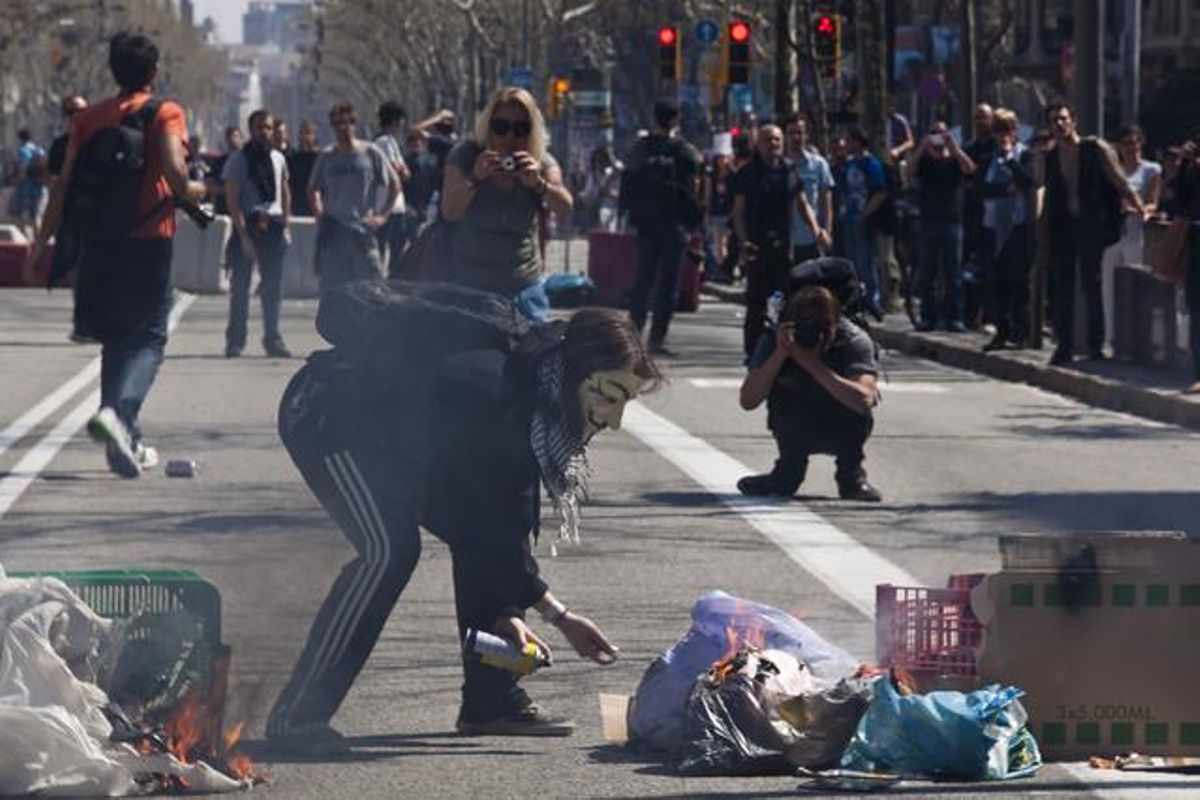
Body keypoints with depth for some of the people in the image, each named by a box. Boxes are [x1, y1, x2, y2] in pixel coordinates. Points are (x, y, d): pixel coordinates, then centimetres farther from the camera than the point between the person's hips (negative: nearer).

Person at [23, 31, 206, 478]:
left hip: (99, 240, 4)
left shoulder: (88, 119, 8)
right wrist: (191, 191, 3)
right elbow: (174, 172, -19)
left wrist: (43, 240, 7)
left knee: (115, 338, 16)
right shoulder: (165, 114, -4)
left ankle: (127, 441, 16)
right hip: (148, 239, -4)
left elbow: (64, 185, 4)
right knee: (147, 338, 3)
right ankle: (119, 409, -25)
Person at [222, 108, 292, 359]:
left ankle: (272, 339, 10)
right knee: (240, 284, 1)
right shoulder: (238, 159, -4)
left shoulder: (277, 158, 9)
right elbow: (232, 199, -8)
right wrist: (243, 233, -14)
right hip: (247, 223, -3)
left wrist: (286, 225, 8)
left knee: (272, 286, 4)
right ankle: (235, 340, 7)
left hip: (273, 225, 4)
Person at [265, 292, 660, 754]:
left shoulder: (529, 392, -4)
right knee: (389, 550, -25)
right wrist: (556, 614, -26)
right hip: (324, 415, -10)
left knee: (476, 538, 1)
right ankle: (295, 716, -22)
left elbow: (506, 518, -2)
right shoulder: (493, 390, -33)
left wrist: (506, 611, -11)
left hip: (394, 430, 10)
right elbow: (489, 518, -29)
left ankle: (490, 701, 7)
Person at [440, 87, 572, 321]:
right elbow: (449, 211, -17)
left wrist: (538, 183, -37)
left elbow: (564, 209, -18)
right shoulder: (466, 155, -4)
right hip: (468, 285, -1)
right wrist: (475, 178, -35)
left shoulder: (542, 162, -1)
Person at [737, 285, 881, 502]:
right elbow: (747, 401, -27)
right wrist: (779, 354, -38)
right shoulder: (775, 339, -20)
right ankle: (788, 472, -5)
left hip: (843, 432, -1)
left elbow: (864, 400, -40)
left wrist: (812, 363, -44)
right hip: (796, 432, 2)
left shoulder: (854, 340, -25)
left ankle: (851, 476, -8)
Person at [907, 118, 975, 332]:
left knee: (953, 272, -1)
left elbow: (969, 169, -12)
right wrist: (922, 148, -18)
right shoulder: (924, 161, 9)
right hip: (928, 221, 1)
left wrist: (954, 147, -19)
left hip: (952, 220, -1)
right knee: (927, 272, 1)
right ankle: (928, 316, 4)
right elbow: (910, 171, -10)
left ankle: (954, 316, 1)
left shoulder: (955, 160, 8)